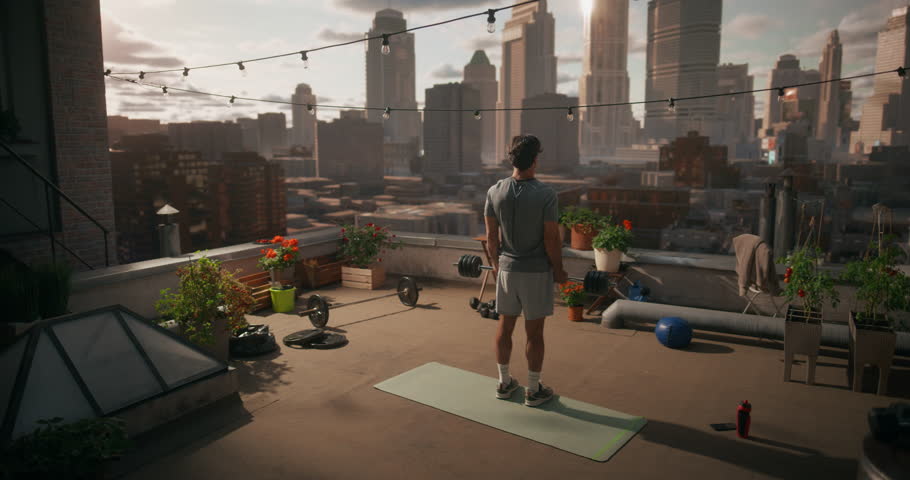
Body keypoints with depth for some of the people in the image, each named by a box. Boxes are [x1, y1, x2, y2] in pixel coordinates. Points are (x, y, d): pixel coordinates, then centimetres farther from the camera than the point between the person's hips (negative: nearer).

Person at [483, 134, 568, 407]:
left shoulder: (495, 192, -3)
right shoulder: (546, 194, -16)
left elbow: (491, 236, 3)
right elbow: (551, 239, -13)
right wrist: (559, 271, 1)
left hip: (507, 269, 4)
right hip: (537, 272, -4)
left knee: (505, 327, 14)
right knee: (534, 333, 6)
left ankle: (504, 384, 26)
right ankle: (533, 391, 17)